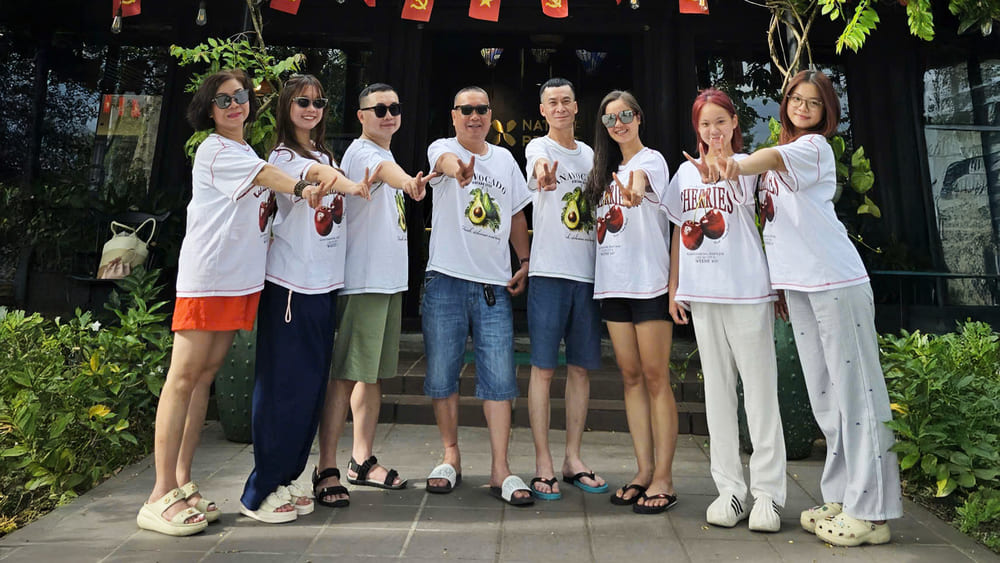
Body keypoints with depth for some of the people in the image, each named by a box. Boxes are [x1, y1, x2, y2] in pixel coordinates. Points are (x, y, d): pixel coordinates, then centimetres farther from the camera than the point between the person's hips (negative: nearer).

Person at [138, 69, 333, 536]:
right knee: (184, 376, -7)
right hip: (206, 275, -8)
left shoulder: (246, 154, 22)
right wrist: (304, 189, -34)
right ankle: (161, 496, -2)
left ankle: (183, 484, 15)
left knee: (205, 376, 8)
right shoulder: (214, 150, -3)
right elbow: (266, 175, -19)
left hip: (242, 278, 8)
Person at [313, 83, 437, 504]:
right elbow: (384, 170, -32)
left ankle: (362, 461, 24)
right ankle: (326, 469, 3)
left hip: (391, 279, 9)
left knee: (374, 373, 13)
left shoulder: (385, 155, 21)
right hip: (361, 280, -9)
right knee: (345, 374, -7)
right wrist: (408, 182, -54)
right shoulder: (361, 151, -7)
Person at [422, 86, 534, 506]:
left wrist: (525, 261, 12)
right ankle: (451, 458, 23)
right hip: (446, 281, -2)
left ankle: (500, 470, 7)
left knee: (499, 378, -1)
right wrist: (457, 168, -48)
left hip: (494, 285, 3)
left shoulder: (505, 158, 15)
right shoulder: (443, 148, 3)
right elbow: (444, 160, -23)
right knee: (441, 375, 4)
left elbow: (516, 214, 22)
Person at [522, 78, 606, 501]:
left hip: (588, 272, 5)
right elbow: (539, 165, -25)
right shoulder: (539, 147, 1)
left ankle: (573, 458, 20)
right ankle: (543, 464, 6)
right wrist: (543, 171, -47)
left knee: (581, 368, 9)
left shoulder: (590, 153, 18)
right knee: (544, 368, -3)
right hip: (549, 272, -5)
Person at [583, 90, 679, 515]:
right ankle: (644, 471, 17)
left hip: (649, 282, -6)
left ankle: (664, 479, 5)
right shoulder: (606, 170, 19)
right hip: (613, 283, 6)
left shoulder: (651, 159, -1)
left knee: (656, 377, -3)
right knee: (631, 376, 8)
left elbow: (640, 176, -27)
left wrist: (634, 188, -47)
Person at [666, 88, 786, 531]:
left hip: (747, 291, -4)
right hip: (702, 293, 4)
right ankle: (729, 487, 18)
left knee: (759, 388, -2)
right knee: (717, 388, 8)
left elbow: (735, 191, -15)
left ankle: (767, 492, 8)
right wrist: (673, 287, 11)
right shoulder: (686, 171, 14)